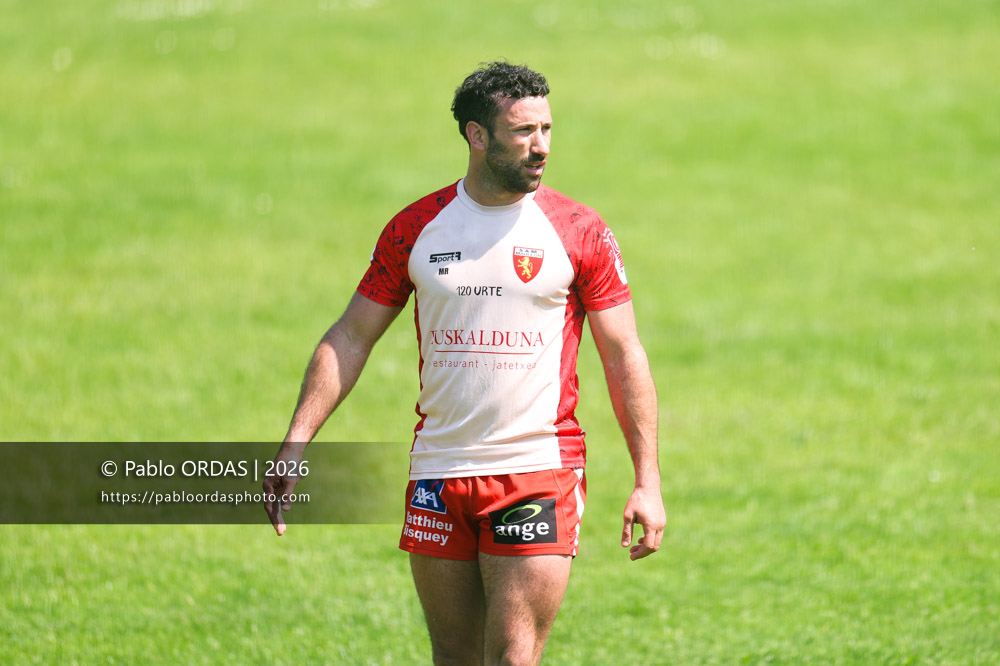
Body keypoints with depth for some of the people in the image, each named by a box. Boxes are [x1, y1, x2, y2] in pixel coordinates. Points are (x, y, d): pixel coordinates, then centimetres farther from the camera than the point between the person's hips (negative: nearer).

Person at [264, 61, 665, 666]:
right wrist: (295, 443, 0)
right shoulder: (415, 229, 5)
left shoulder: (580, 233, -1)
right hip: (437, 475, 3)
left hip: (539, 472, -3)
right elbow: (350, 339, 9)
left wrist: (648, 482, -4)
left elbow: (624, 356, 1)